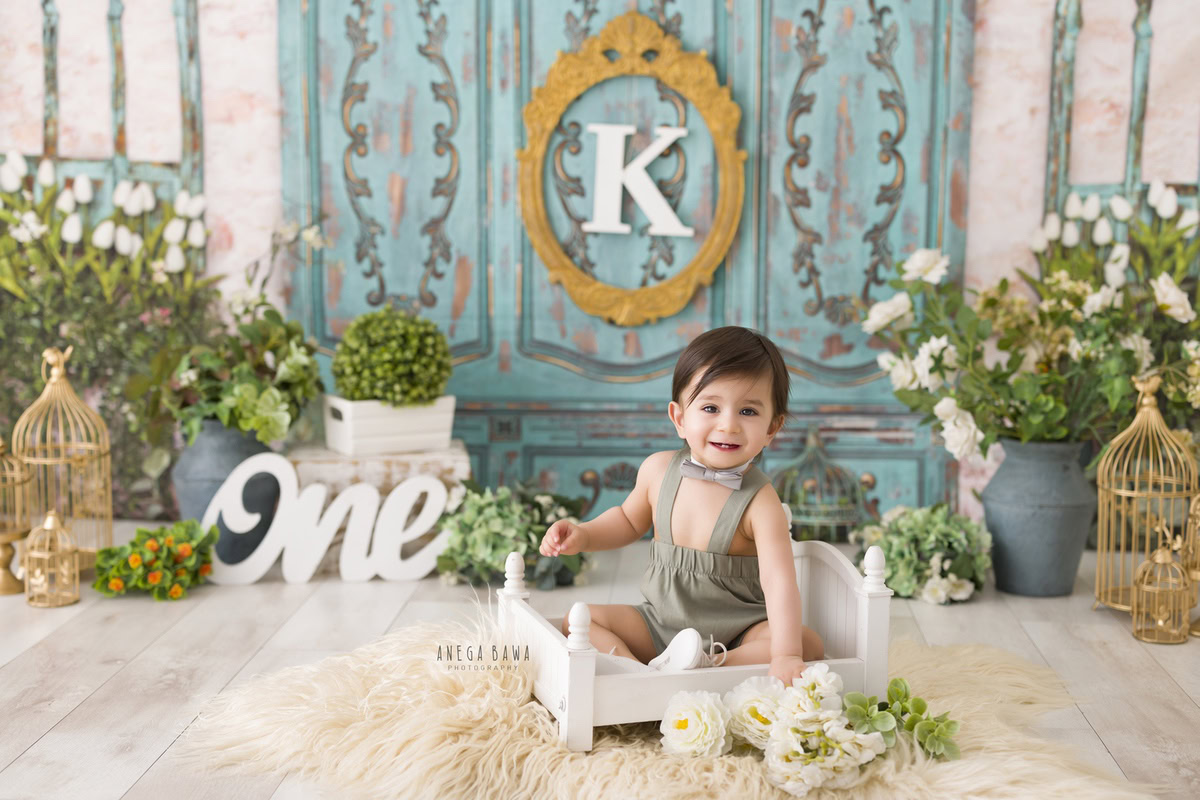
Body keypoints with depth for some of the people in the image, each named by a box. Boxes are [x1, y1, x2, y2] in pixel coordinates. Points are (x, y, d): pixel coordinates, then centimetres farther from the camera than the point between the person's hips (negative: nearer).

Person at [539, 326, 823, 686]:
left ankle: (706, 667, -38)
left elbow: (779, 582, -30)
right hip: (659, 622, 4)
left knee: (811, 643, -29)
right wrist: (583, 535, 0)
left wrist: (786, 655, -43)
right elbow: (630, 518, 18)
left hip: (734, 634, -4)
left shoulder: (760, 502, -19)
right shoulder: (658, 470, -5)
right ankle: (636, 674, -35)